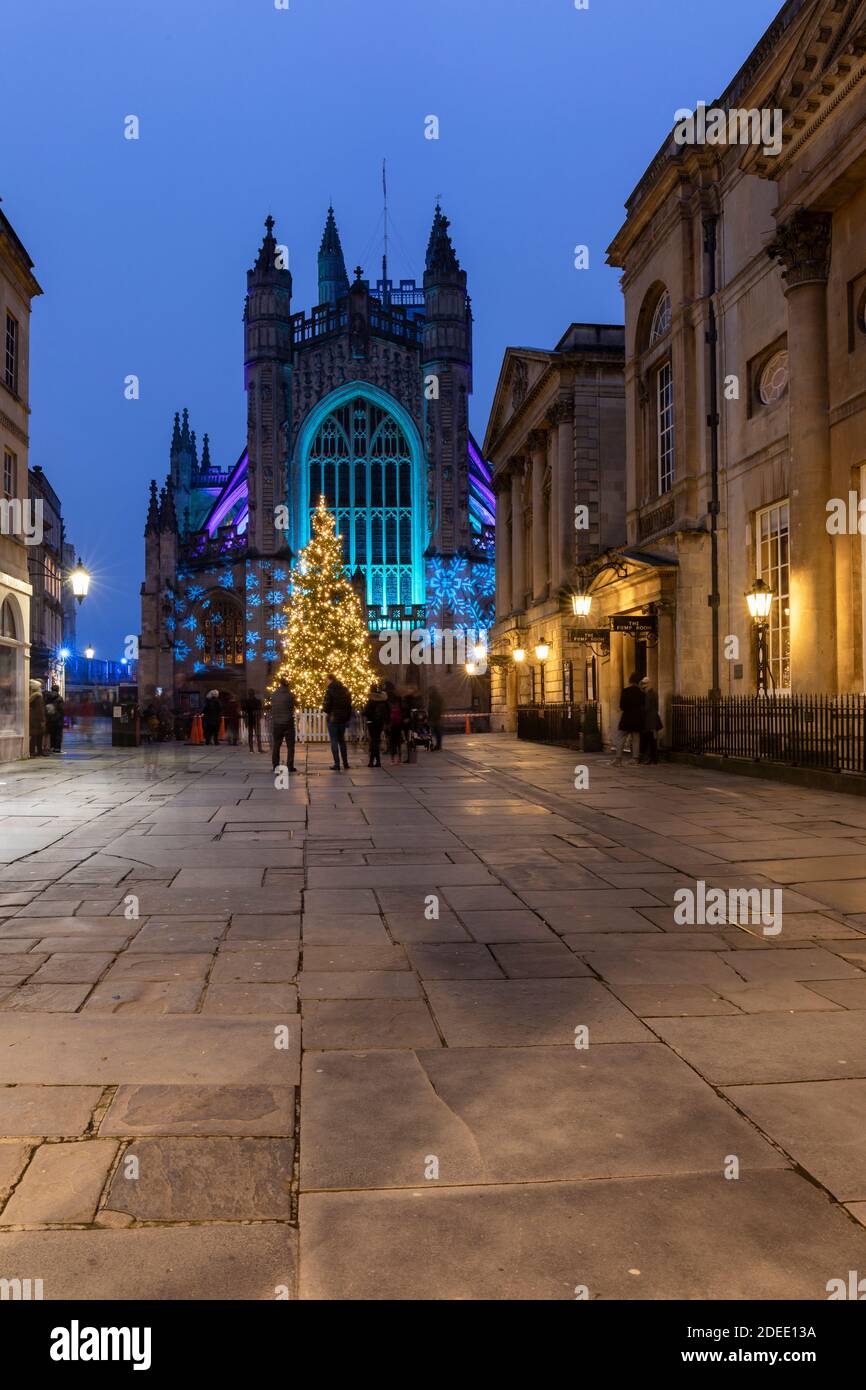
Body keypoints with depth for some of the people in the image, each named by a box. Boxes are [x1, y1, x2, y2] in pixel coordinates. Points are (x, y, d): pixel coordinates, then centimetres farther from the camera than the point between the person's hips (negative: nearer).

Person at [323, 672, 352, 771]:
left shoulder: (330, 690, -12)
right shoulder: (345, 690, 7)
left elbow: (326, 706, -15)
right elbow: (349, 705, 10)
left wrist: (327, 711, 7)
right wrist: (348, 718, 15)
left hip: (333, 719, -6)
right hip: (343, 719, 6)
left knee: (334, 741, -1)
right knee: (342, 740, 16)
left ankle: (337, 764, -4)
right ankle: (345, 763, 17)